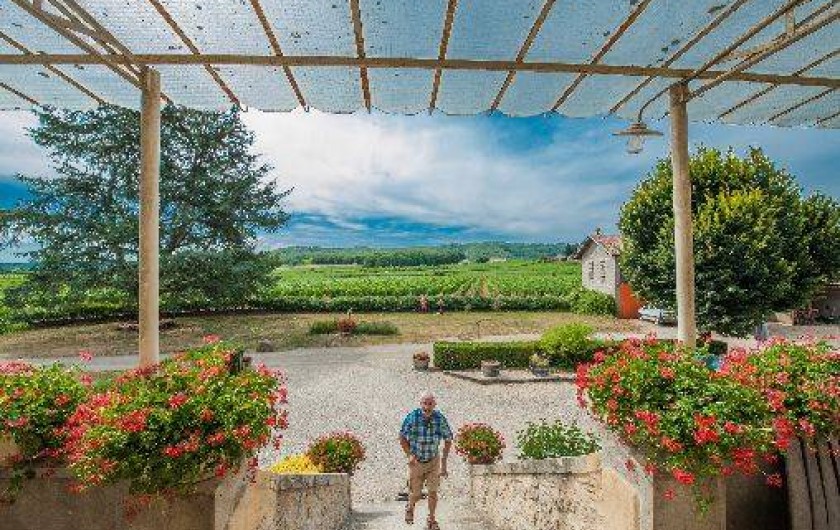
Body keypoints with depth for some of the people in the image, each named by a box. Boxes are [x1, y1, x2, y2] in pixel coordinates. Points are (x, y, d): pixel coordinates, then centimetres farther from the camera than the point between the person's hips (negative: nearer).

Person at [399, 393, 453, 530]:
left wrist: (444, 461, -4)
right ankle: (410, 508, 45)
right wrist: (409, 454, -16)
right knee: (416, 494, 11)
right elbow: (402, 437, -7)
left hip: (433, 460, 1)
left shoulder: (440, 418, -18)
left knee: (433, 492, 1)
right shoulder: (412, 417, -22)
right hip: (416, 461, 0)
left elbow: (448, 440, -4)